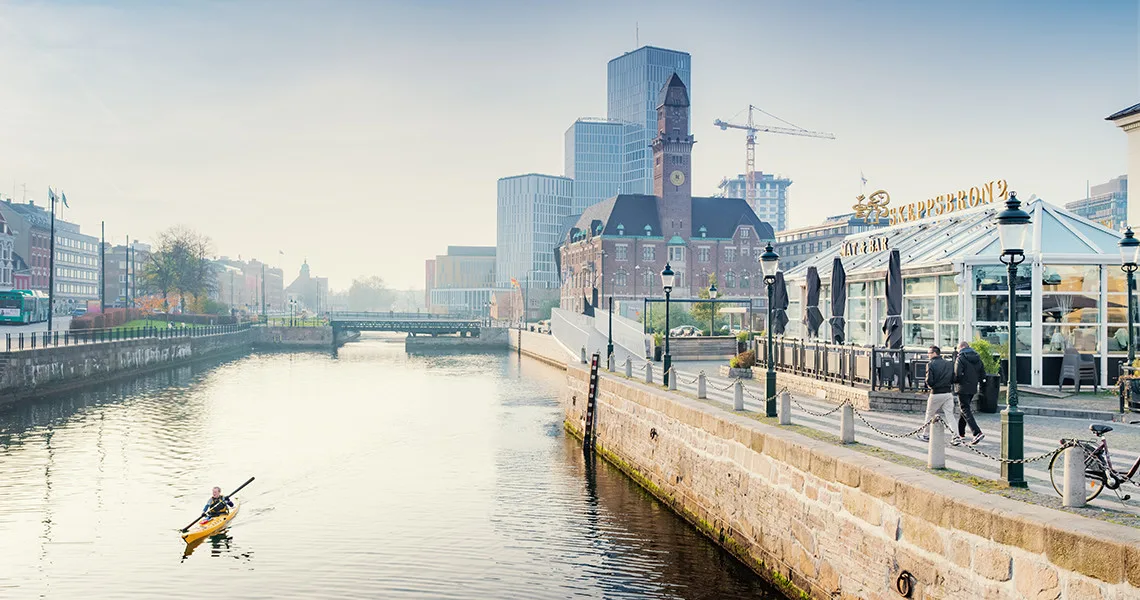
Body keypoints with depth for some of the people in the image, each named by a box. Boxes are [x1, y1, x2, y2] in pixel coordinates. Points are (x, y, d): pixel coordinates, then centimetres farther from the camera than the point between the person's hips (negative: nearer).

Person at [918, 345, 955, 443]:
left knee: (930, 415, 12)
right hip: (948, 393, 4)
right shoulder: (949, 364, 6)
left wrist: (930, 386, 4)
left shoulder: (931, 365, -11)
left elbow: (929, 381, -17)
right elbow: (953, 379, 5)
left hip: (936, 394, -4)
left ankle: (926, 435, 23)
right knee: (950, 415, 5)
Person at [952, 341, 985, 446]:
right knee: (963, 410, 18)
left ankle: (977, 433, -20)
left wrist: (954, 381, -1)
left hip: (963, 389, -8)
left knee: (965, 411, -6)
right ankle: (961, 434, 26)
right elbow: (983, 374, 11)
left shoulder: (960, 358, -12)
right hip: (973, 389, 8)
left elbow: (957, 374, -20)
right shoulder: (977, 358, 10)